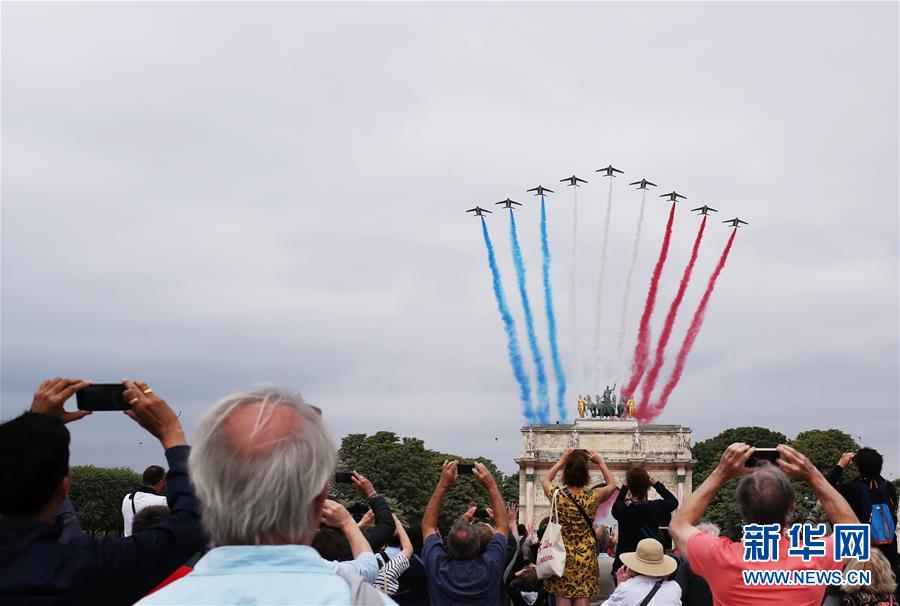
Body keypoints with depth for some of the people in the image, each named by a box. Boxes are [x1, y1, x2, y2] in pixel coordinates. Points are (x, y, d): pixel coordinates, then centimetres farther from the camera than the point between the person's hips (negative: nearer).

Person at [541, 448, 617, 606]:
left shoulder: (557, 495, -12)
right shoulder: (593, 497, -12)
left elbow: (544, 480, 13)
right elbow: (612, 484, 11)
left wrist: (562, 460, 13)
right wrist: (600, 462, 11)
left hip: (562, 556, 0)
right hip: (586, 557, 0)